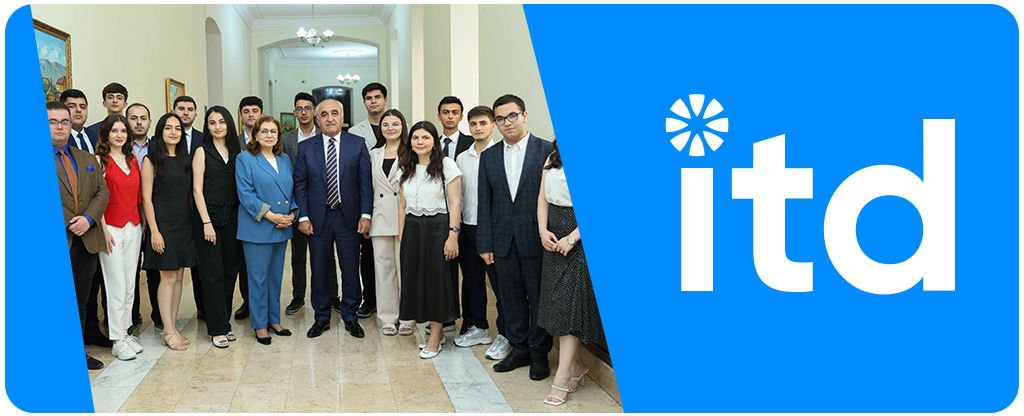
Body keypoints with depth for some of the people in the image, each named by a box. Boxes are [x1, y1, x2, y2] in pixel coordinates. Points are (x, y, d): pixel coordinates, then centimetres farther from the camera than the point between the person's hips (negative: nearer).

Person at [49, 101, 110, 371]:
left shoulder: (88, 159, 17)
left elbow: (102, 192, 10)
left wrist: (88, 219, -6)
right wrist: (68, 223, -16)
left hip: (86, 241, 5)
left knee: (80, 303, 12)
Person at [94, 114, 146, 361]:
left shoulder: (132, 160, 13)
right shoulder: (100, 160, -5)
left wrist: (143, 223, 10)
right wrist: (103, 230, -14)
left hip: (133, 226, 6)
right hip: (112, 227, -6)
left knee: (130, 284, 9)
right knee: (117, 285, -4)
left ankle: (126, 332, 19)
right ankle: (118, 340, 4)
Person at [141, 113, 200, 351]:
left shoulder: (185, 159, 13)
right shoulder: (152, 160, -4)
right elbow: (147, 198, -7)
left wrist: (192, 221, 8)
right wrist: (154, 231, -14)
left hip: (185, 223, 6)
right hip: (163, 222, -6)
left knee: (179, 277, 7)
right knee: (168, 278, -4)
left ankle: (172, 327, 15)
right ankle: (169, 332, 2)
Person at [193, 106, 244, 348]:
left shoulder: (236, 153, 11)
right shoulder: (202, 152, 0)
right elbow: (197, 189, -5)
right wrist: (206, 223, -12)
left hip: (233, 218, 4)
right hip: (209, 216, -4)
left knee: (230, 271, 7)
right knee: (213, 274, -2)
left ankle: (224, 322, 19)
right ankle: (217, 328, 5)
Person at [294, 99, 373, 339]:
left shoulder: (358, 145, 1)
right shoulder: (306, 148, 4)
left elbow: (365, 182, -1)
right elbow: (300, 184, 4)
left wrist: (366, 215, -7)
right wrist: (303, 217, -4)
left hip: (348, 217, -1)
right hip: (318, 218, 1)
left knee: (350, 269, 6)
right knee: (319, 270, 8)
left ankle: (350, 317, 21)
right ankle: (321, 318, 23)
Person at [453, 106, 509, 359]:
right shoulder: (461, 158, 11)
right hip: (468, 227, 6)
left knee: (499, 282, -2)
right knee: (472, 280, 14)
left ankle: (504, 336, 9)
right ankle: (478, 328, 28)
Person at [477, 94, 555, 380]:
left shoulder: (547, 151, -3)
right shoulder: (489, 156, 9)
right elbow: (485, 203, 9)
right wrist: (485, 243, 4)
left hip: (536, 239, -4)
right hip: (504, 241, 4)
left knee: (539, 299, 5)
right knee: (511, 299, 11)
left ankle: (539, 354, 20)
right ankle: (519, 350, 26)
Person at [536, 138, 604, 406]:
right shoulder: (553, 157, 11)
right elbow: (542, 197, 14)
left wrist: (572, 238, -18)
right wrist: (543, 231, 0)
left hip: (581, 239, -7)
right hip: (555, 240, 7)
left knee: (571, 301, -7)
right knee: (558, 300, 9)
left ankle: (562, 378, -1)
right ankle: (576, 366, 23)